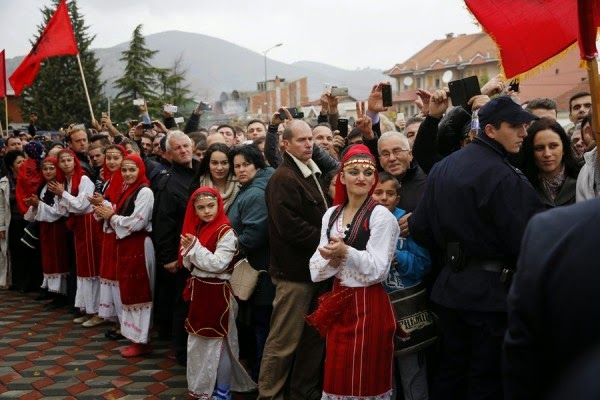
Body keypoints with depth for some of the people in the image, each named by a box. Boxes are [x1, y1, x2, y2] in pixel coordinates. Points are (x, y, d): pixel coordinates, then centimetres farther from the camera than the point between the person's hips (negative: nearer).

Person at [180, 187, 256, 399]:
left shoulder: (226, 232, -15)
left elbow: (218, 264, -23)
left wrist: (195, 247, -21)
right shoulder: (196, 229, 9)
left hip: (217, 293, -8)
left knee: (217, 342, 1)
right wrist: (188, 249, -9)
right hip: (199, 290, 8)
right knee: (197, 341, 15)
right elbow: (189, 264, 12)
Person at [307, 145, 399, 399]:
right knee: (337, 378, 14)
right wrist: (332, 260, -17)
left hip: (368, 306, -5)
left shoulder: (381, 215, -9)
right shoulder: (331, 215, 8)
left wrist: (346, 252, -27)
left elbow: (378, 269, -15)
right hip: (337, 304, 6)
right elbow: (316, 270, 4)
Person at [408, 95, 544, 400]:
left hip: (449, 288, 8)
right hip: (492, 292, -7)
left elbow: (419, 229, 8)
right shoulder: (503, 176, -18)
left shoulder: (441, 168, 7)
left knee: (450, 373, 18)